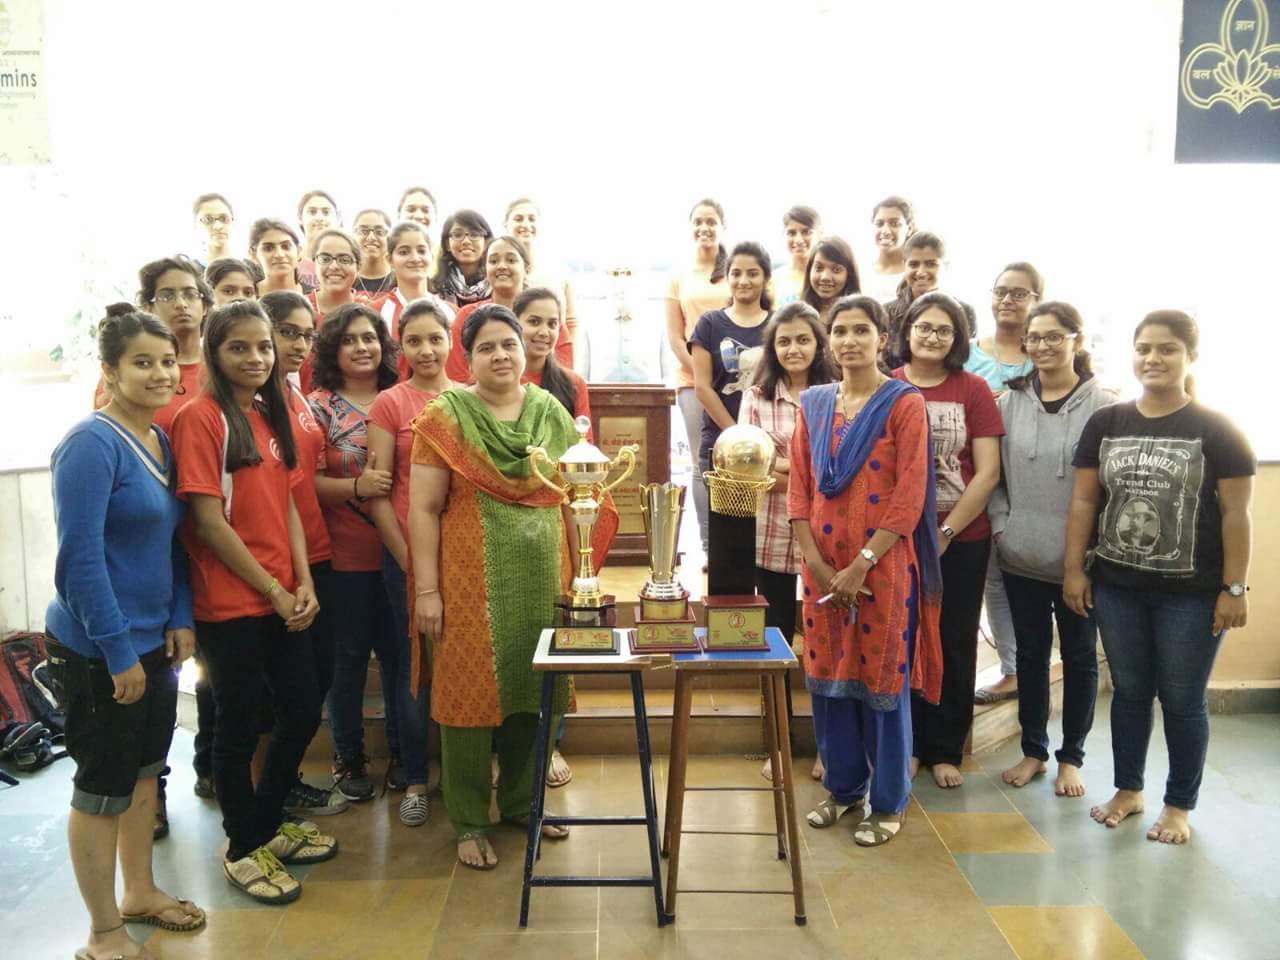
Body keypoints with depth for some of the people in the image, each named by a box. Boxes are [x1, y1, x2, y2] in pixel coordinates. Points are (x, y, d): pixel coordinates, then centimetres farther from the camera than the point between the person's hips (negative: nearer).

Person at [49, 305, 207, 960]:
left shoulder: (161, 440, 5)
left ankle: (140, 892, 38)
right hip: (98, 652, -8)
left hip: (152, 642, 8)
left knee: (144, 770, 20)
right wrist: (119, 652, -19)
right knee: (104, 785, 6)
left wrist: (180, 619, 4)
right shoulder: (91, 444, -19)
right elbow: (80, 559, -22)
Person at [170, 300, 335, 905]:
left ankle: (268, 823, 36)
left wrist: (303, 583, 0)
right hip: (230, 601, -7)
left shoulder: (271, 415, 10)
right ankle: (243, 850, 26)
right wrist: (273, 589, -12)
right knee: (240, 723, 6)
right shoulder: (200, 417, -12)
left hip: (283, 598, 7)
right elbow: (208, 519, -16)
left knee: (304, 710, 14)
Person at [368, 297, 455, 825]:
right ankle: (415, 779, 22)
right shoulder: (390, 404, -2)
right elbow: (377, 494, -3)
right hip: (408, 552, -2)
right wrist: (409, 560, -6)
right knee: (415, 662, 6)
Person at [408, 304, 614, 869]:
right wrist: (427, 590, -11)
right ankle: (470, 823, 20)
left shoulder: (553, 414, 7)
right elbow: (424, 509, -7)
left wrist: (577, 571, 8)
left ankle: (520, 801, 33)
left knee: (532, 690, 12)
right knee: (471, 694, 3)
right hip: (471, 579, -4)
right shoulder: (445, 417, -4)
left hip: (541, 576, 4)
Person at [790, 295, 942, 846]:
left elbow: (910, 497, -12)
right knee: (827, 674, 11)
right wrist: (815, 561, -6)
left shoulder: (904, 404, -6)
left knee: (881, 677, 4)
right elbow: (798, 488, 5)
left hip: (882, 563, -4)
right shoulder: (813, 403, 8)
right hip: (822, 565, 5)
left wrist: (862, 564, -15)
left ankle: (887, 802, 21)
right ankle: (842, 786, 30)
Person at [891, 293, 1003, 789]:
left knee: (954, 645, 9)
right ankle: (907, 743, 25)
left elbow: (988, 473, -4)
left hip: (961, 539, 0)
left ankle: (945, 750, 23)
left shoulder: (973, 390, -1)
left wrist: (946, 532, -9)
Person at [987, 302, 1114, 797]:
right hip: (1021, 554, 3)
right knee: (1030, 653, 14)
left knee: (1079, 655, 12)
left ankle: (1071, 756, 28)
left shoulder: (1102, 404, -8)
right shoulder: (1009, 402, 3)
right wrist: (1001, 525, -4)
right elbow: (993, 473, 5)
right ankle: (1033, 750, 30)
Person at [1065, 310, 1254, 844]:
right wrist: (1074, 568, 1)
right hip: (1117, 587, 3)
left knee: (1183, 701, 8)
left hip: (1191, 593, -3)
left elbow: (1236, 512, -6)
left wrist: (1234, 587, -9)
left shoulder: (1217, 430, -6)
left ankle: (1180, 805, 25)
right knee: (1129, 692, 15)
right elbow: (1084, 500, 5)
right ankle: (1128, 790, 31)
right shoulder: (1105, 423, 3)